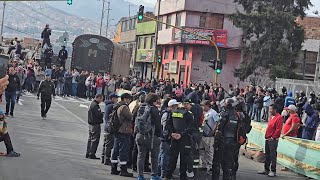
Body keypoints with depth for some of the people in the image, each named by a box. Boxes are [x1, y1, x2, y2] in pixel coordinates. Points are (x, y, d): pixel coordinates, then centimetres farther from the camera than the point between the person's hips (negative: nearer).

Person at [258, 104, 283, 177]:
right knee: (267, 155, 14)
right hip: (268, 139, 9)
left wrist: (273, 137, -18)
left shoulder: (279, 118, -12)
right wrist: (266, 136, 16)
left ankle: (273, 171, 0)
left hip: (273, 140, -9)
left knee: (273, 155, -5)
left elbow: (278, 129, -18)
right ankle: (266, 169, 21)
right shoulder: (272, 117, 16)